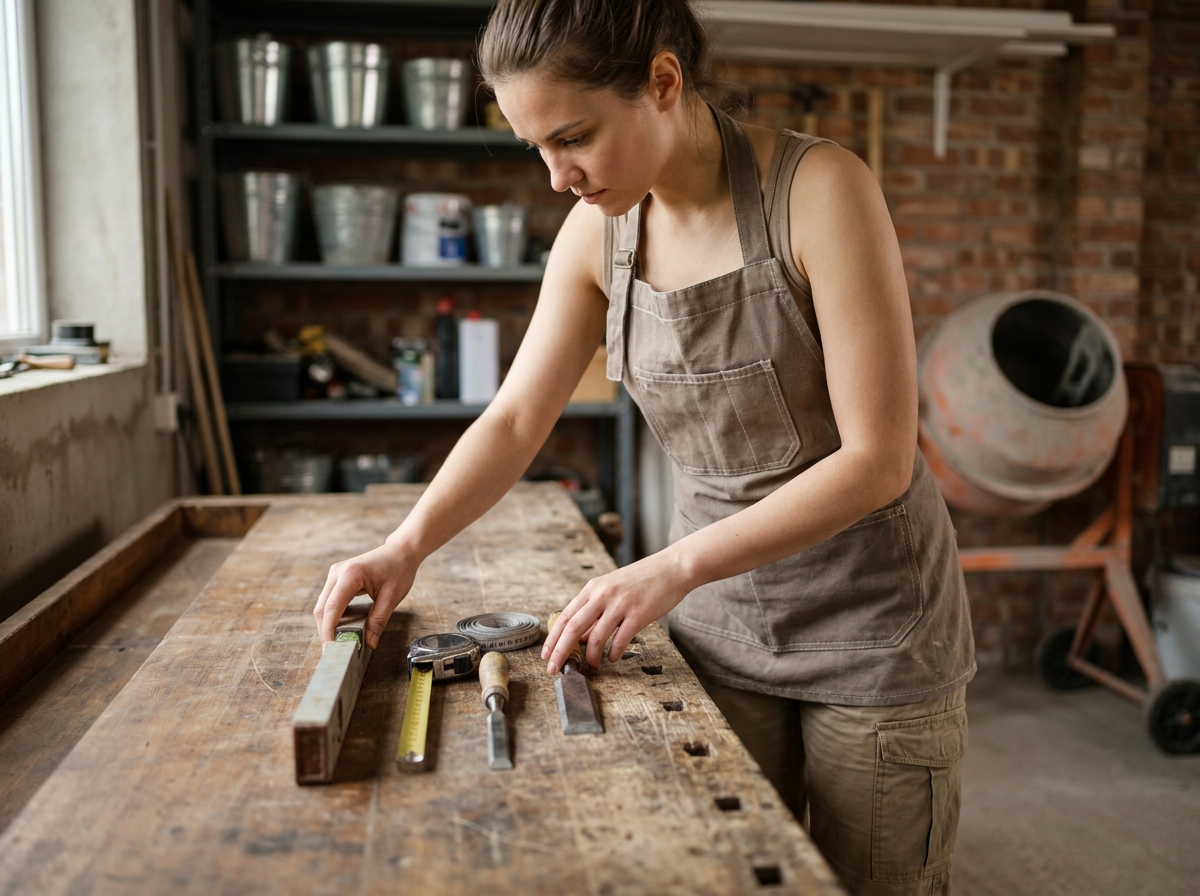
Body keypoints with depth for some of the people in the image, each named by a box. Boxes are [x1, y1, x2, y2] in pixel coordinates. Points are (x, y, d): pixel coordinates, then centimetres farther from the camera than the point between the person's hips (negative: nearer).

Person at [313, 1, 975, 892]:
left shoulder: (820, 189, -20)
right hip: (721, 625, 4)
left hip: (872, 627, -3)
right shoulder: (599, 231, -4)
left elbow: (877, 459, -22)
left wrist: (675, 568, -27)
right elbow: (516, 417, 0)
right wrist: (407, 546, -14)